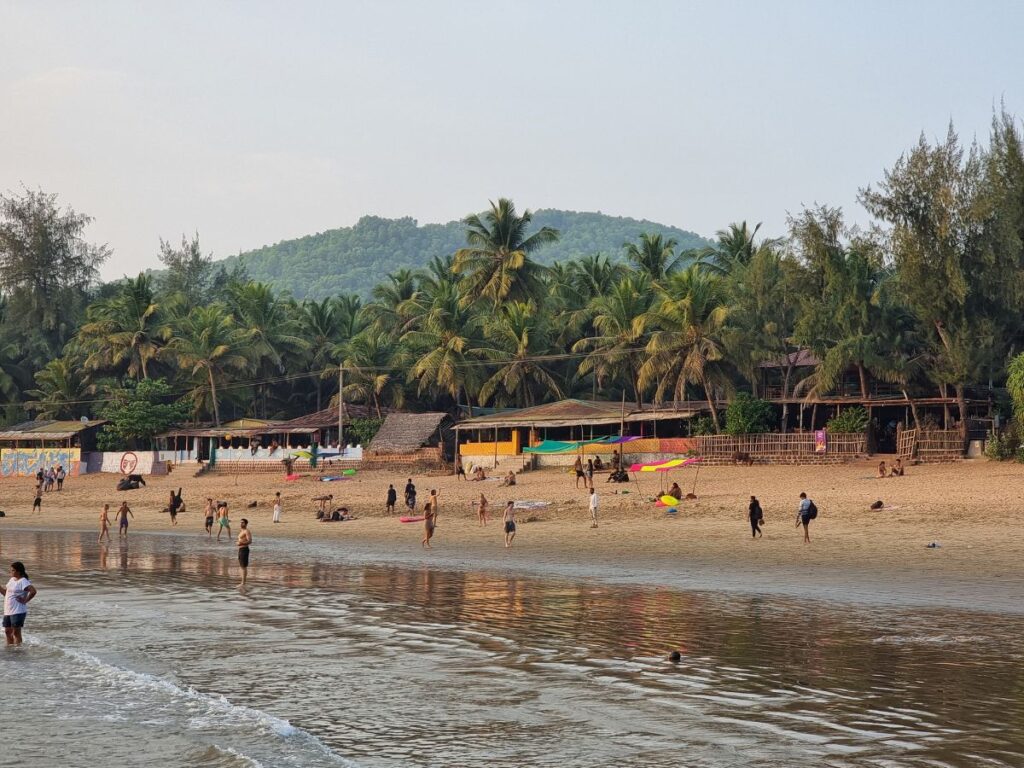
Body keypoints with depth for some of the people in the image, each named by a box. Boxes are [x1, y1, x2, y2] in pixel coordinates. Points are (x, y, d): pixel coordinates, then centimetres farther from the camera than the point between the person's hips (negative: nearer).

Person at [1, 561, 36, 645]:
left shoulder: (23, 581, -14)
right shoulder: (12, 580, 14)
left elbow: (33, 591, -27)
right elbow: (5, 592, 23)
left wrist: (25, 600, -20)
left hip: (18, 611, -9)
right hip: (8, 611, 9)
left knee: (16, 632, -4)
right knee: (7, 631, 13)